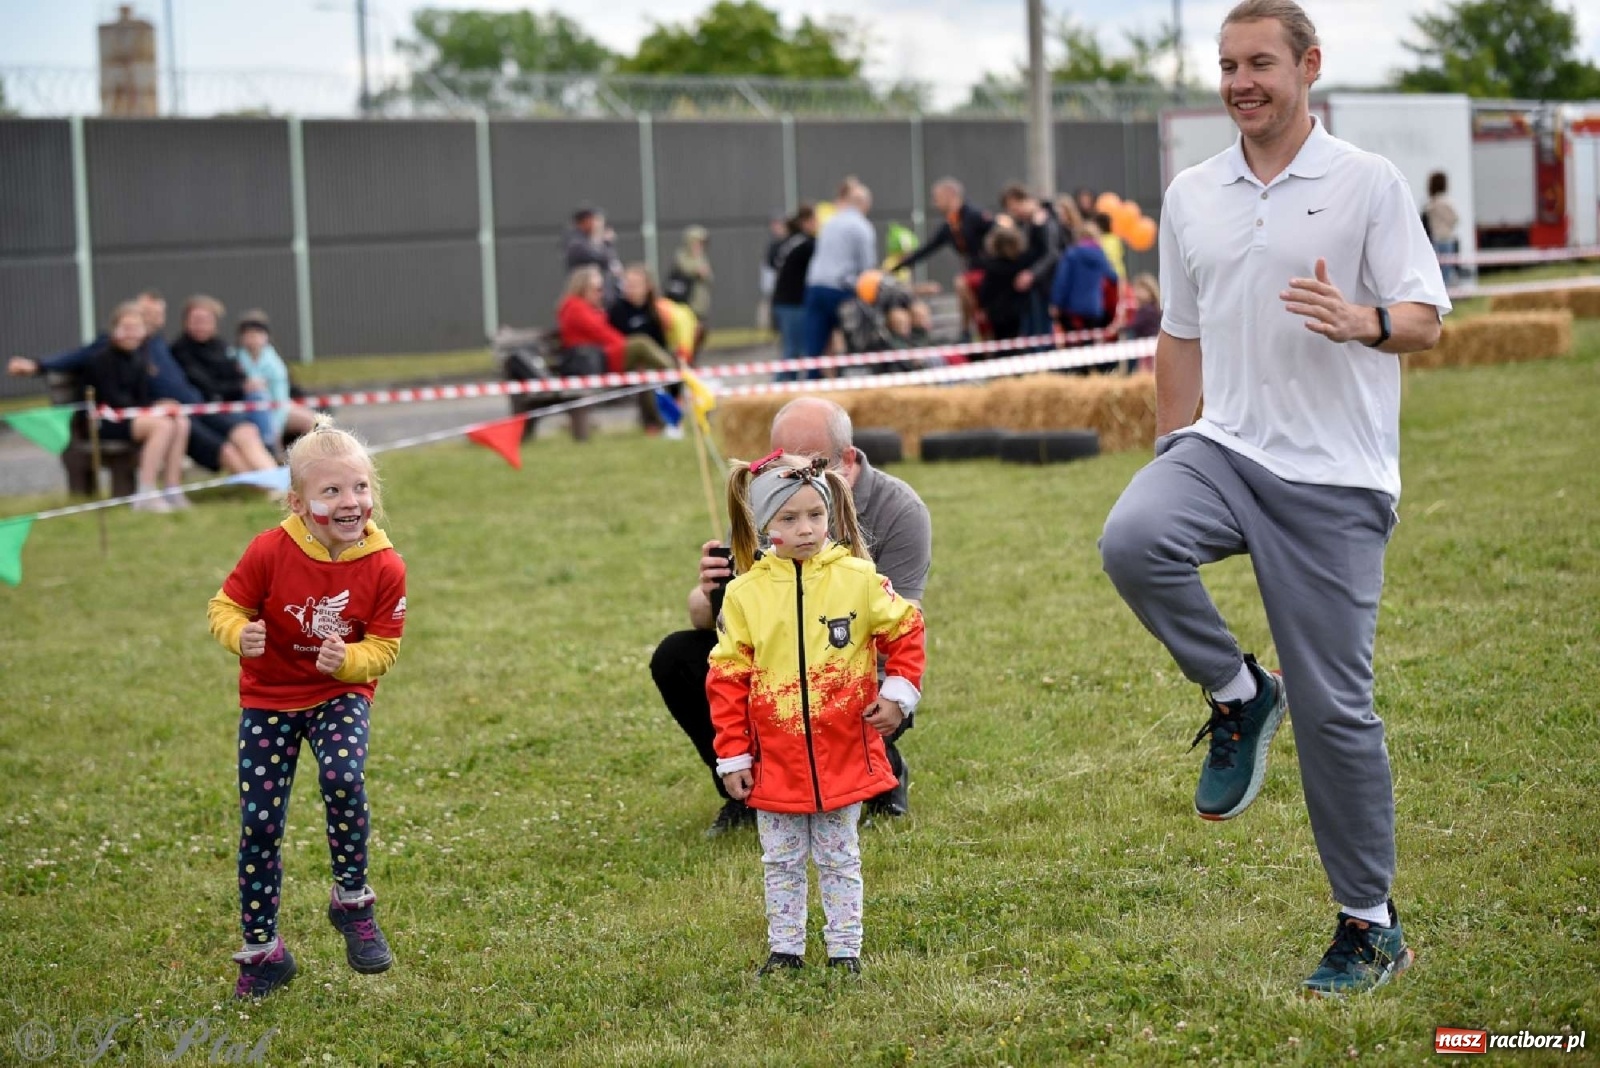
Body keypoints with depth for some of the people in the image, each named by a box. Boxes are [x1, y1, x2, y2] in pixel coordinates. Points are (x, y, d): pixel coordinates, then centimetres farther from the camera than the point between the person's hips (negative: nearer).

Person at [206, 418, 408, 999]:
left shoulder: (384, 566, -17)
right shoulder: (270, 552, -20)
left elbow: (383, 648, -10)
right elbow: (225, 605, -9)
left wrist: (349, 660, -31)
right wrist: (240, 635, -31)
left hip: (341, 694, -1)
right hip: (269, 697, 1)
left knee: (343, 777, -29)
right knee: (259, 821, -1)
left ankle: (352, 901, -6)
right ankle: (262, 951, 16)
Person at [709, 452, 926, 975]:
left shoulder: (858, 578, -7)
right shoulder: (745, 593, -6)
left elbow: (905, 632, 6)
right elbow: (727, 678, -2)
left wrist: (898, 693, -6)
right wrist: (733, 755, -3)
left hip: (845, 751, -1)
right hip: (776, 758, 1)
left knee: (839, 859, 11)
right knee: (782, 862, 12)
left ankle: (845, 950, 19)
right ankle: (784, 949, 23)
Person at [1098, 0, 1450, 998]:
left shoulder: (1369, 183, -3)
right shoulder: (1191, 195, 12)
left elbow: (1426, 318, -5)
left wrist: (1362, 322, -27)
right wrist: (1170, 461, 16)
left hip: (1335, 476, -4)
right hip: (1225, 449, 4)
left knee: (1334, 707, -3)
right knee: (1132, 540, -30)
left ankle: (1372, 926, 12)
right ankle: (1236, 693, -3)